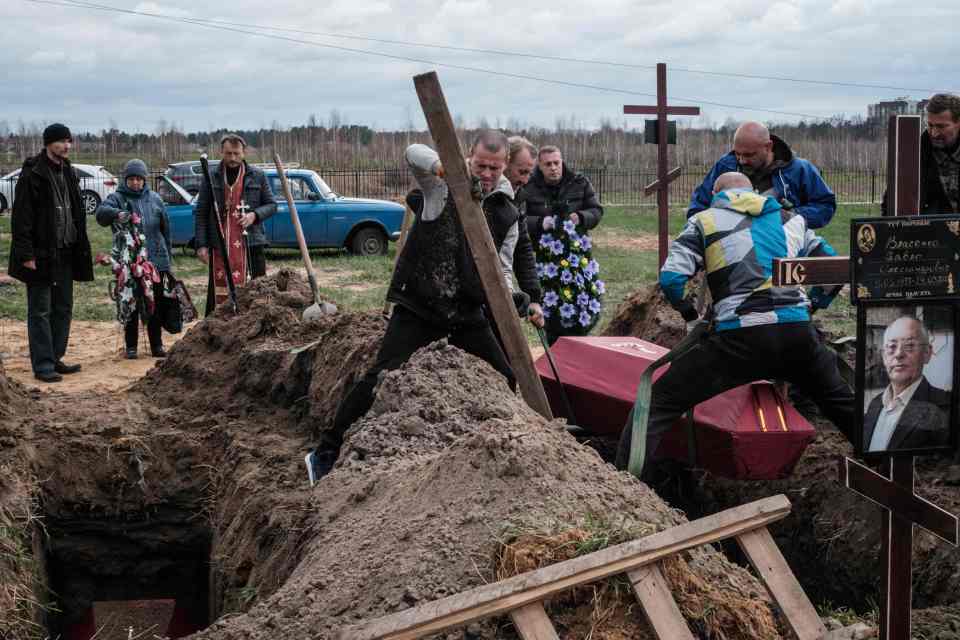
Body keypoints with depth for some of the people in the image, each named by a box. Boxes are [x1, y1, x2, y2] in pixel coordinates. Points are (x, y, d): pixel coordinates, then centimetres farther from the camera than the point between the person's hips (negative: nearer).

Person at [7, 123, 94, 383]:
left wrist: (81, 250, 13)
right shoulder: (32, 174, -11)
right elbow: (21, 217, -14)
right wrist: (26, 253, -19)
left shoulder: (68, 173, 13)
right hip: (41, 254, -8)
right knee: (40, 311, -2)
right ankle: (43, 365, 1)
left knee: (63, 309, 12)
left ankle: (55, 359, 21)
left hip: (64, 254, 8)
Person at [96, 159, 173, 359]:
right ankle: (131, 346, 11)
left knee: (155, 305, 7)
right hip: (128, 262, -2)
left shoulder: (155, 199, 11)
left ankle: (157, 345, 17)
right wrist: (116, 213, -39)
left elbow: (165, 228, 15)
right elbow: (101, 212, -18)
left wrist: (167, 255, 13)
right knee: (130, 305, 2)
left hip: (155, 259, 3)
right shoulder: (117, 198, 1)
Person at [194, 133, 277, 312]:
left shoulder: (258, 176, 6)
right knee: (219, 292, 2)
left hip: (251, 244, 0)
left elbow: (272, 205, 11)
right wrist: (201, 244, -4)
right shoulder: (211, 177, 5)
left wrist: (255, 214, -10)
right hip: (220, 245, 0)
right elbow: (201, 213, 5)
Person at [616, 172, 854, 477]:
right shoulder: (791, 219, 24)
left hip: (739, 338, -4)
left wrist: (691, 316, 14)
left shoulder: (705, 221, 11)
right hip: (798, 335, 4)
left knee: (659, 403, 2)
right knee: (840, 400, 31)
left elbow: (671, 278, -2)